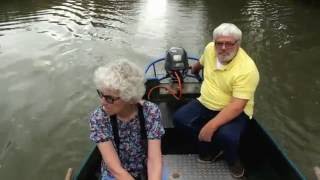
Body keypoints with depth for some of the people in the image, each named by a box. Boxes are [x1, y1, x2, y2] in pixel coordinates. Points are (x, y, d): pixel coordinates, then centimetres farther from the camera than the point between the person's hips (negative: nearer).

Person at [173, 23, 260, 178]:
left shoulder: (247, 69, -26)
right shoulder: (210, 48, -7)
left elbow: (236, 106, -30)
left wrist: (211, 125, -37)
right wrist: (194, 70, 38)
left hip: (235, 111, -5)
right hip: (206, 103, 6)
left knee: (227, 136, -34)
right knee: (179, 118, -15)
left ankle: (232, 159, 5)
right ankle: (212, 147, 7)